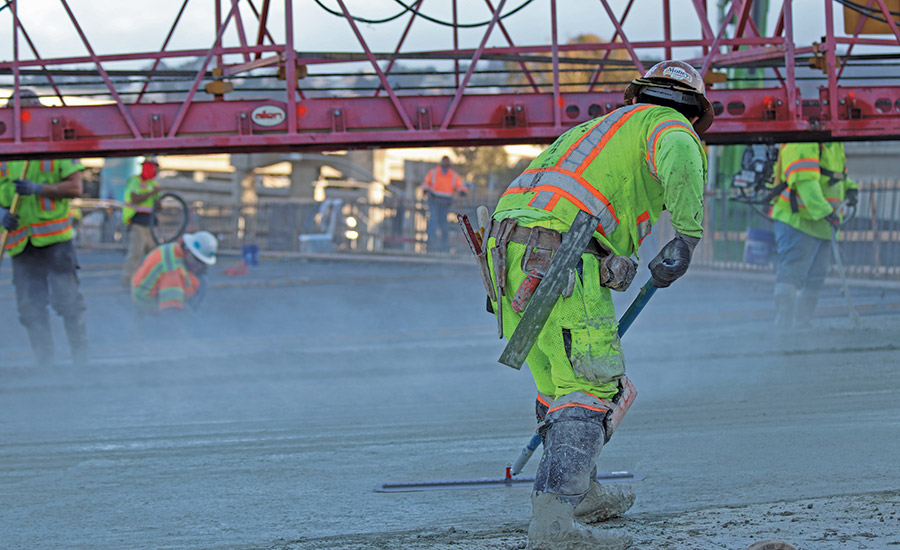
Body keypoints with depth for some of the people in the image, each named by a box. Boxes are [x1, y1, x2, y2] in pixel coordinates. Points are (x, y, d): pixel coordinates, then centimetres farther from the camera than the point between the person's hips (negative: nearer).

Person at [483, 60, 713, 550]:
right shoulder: (669, 125, 12)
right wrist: (687, 238, -20)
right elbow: (678, 157, -15)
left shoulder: (592, 129, 36)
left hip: (506, 250, 8)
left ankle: (580, 493, 36)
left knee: (559, 379, 23)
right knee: (589, 386, -8)